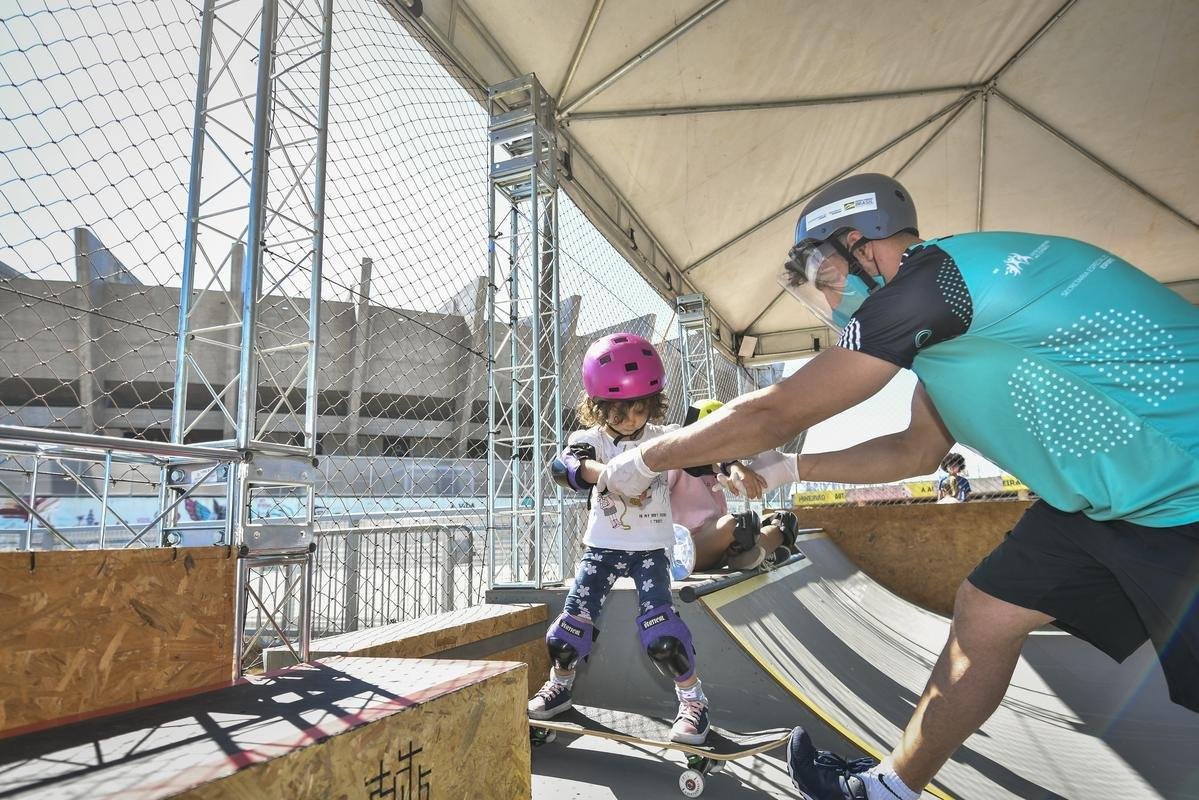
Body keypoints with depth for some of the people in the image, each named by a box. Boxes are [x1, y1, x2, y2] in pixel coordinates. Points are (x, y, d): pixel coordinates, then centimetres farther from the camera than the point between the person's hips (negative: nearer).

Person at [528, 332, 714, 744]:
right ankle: (559, 685, 28)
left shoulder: (663, 438, -5)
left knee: (659, 624, -13)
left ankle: (693, 701, 7)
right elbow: (563, 464, -26)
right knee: (575, 615, 2)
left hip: (651, 547, -1)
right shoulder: (592, 439, -6)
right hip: (602, 544, 2)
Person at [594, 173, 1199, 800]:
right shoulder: (940, 320, 8)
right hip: (1102, 497, 9)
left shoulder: (930, 279, -22)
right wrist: (790, 470, 16)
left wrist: (643, 461, -8)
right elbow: (918, 449, 17)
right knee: (985, 611, 9)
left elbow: (775, 413, -20)